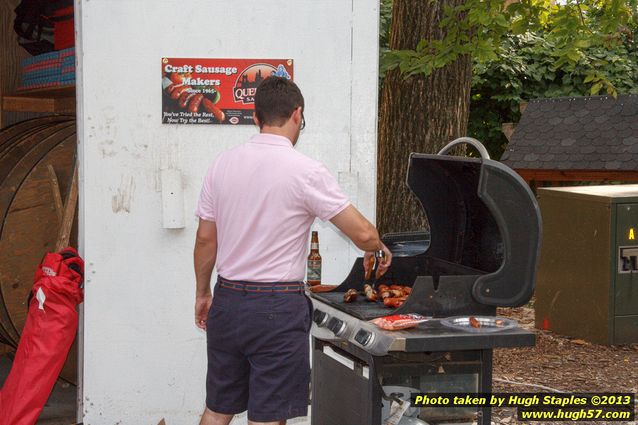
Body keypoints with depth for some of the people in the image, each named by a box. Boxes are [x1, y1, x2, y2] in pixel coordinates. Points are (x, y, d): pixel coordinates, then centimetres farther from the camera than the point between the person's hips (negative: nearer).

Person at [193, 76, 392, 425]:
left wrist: (202, 294, 21)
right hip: (277, 307, -5)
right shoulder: (305, 172, -12)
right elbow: (362, 234, -11)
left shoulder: (222, 164, 3)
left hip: (227, 301, 5)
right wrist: (379, 248, 12)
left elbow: (205, 239, 8)